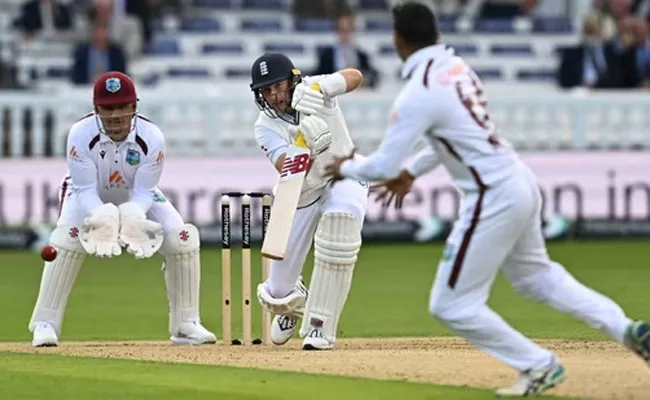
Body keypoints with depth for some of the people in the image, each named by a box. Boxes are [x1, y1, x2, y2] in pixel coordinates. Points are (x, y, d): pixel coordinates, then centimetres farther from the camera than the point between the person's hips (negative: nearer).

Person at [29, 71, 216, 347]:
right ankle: (45, 324, -21)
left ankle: (186, 324, 2)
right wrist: (101, 217, -50)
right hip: (91, 196, -2)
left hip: (136, 198, 2)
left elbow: (144, 192, -24)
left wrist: (133, 216, -47)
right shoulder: (81, 135, -33)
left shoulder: (151, 138, -29)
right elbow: (85, 190, -30)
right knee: (68, 240, -29)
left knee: (183, 239, -13)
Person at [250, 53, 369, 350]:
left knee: (341, 215, -40)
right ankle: (294, 303, 46)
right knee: (277, 295, 0)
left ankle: (319, 326, -31)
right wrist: (310, 149, -51)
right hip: (300, 196, 1)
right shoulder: (266, 127, -17)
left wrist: (320, 89, -48)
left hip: (345, 177, -1)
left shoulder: (312, 89, -15)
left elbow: (354, 76, -31)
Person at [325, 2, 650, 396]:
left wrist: (346, 168, 4)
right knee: (535, 275, 30)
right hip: (522, 183, 9)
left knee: (452, 305, 3)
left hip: (493, 199, -9)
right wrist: (412, 171, 27)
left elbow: (384, 166, -16)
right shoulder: (457, 67, 7)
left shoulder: (418, 93, -19)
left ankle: (540, 366, 8)